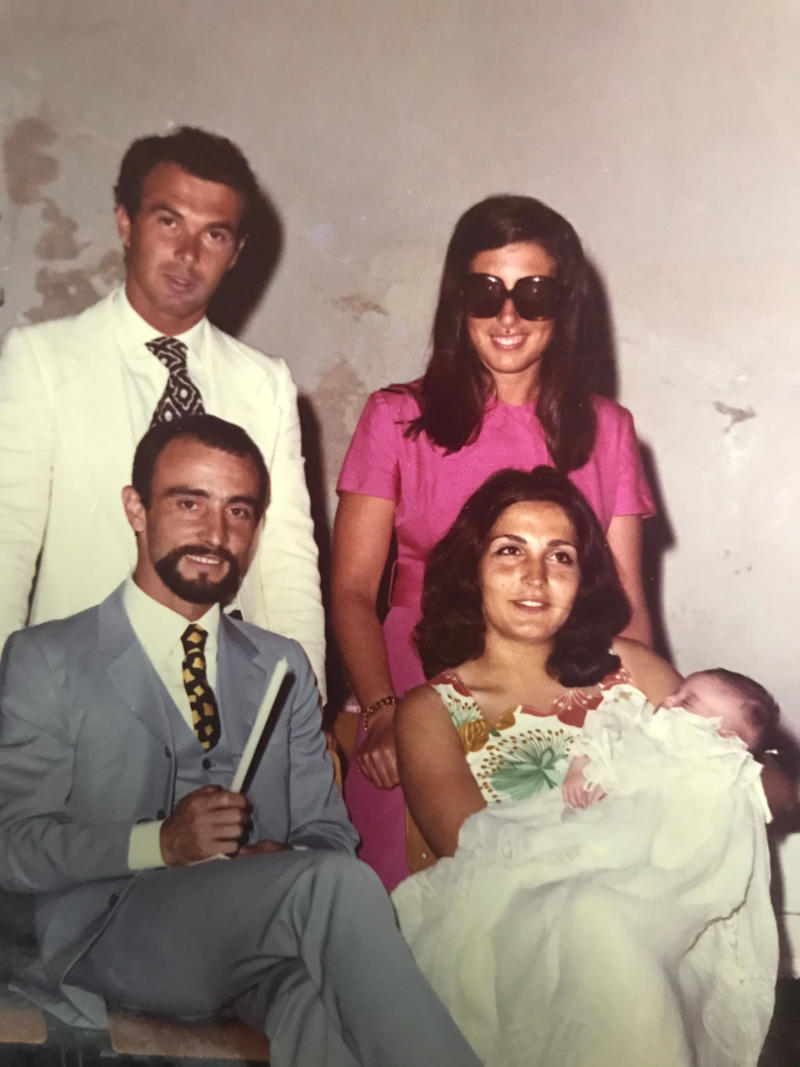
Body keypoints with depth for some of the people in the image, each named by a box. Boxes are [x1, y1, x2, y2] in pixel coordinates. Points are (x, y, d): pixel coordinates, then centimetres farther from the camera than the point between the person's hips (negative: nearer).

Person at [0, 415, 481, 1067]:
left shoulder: (284, 667, 19)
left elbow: (329, 834, 14)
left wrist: (282, 864, -9)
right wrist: (159, 843, -18)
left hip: (267, 931, 3)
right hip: (116, 932, -3)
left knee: (317, 1004, -33)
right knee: (334, 883, -28)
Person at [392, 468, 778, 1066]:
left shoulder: (628, 669, 13)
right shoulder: (431, 712, 5)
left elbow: (776, 790, 10)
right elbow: (478, 854, -10)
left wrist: (720, 745, -15)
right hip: (507, 929, -1)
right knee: (591, 921, -34)